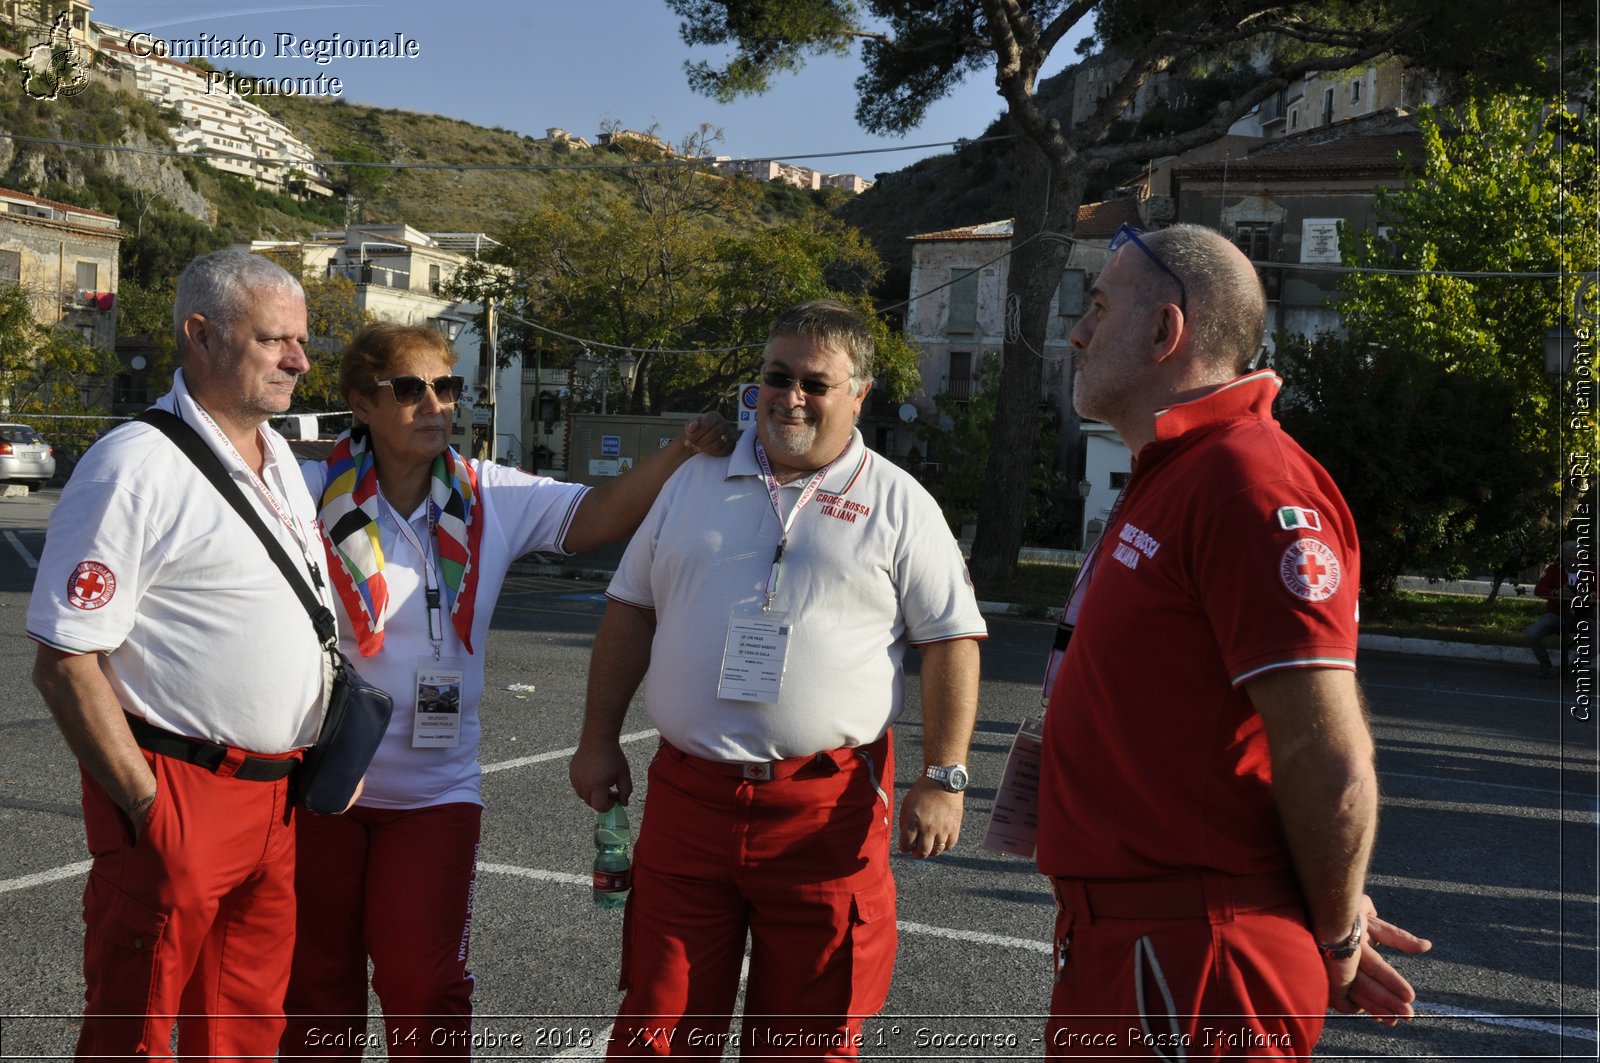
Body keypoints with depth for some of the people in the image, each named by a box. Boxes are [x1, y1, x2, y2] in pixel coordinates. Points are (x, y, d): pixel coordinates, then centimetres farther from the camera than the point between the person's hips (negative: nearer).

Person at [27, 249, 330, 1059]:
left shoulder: (279, 457, 12)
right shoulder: (137, 467, -14)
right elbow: (64, 661, -16)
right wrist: (146, 804, -17)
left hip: (274, 798, 8)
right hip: (178, 799, -7)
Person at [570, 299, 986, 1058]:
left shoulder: (897, 504, 1)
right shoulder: (696, 483, 12)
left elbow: (951, 641, 0)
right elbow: (631, 611, 16)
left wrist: (942, 780, -7)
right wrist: (599, 740, 12)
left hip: (827, 806, -3)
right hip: (687, 792, 3)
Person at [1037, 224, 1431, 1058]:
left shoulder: (1250, 482, -19)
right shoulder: (1167, 482, 15)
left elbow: (1330, 766, -22)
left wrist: (1335, 940, -6)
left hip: (1190, 969, -9)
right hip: (1117, 950, 9)